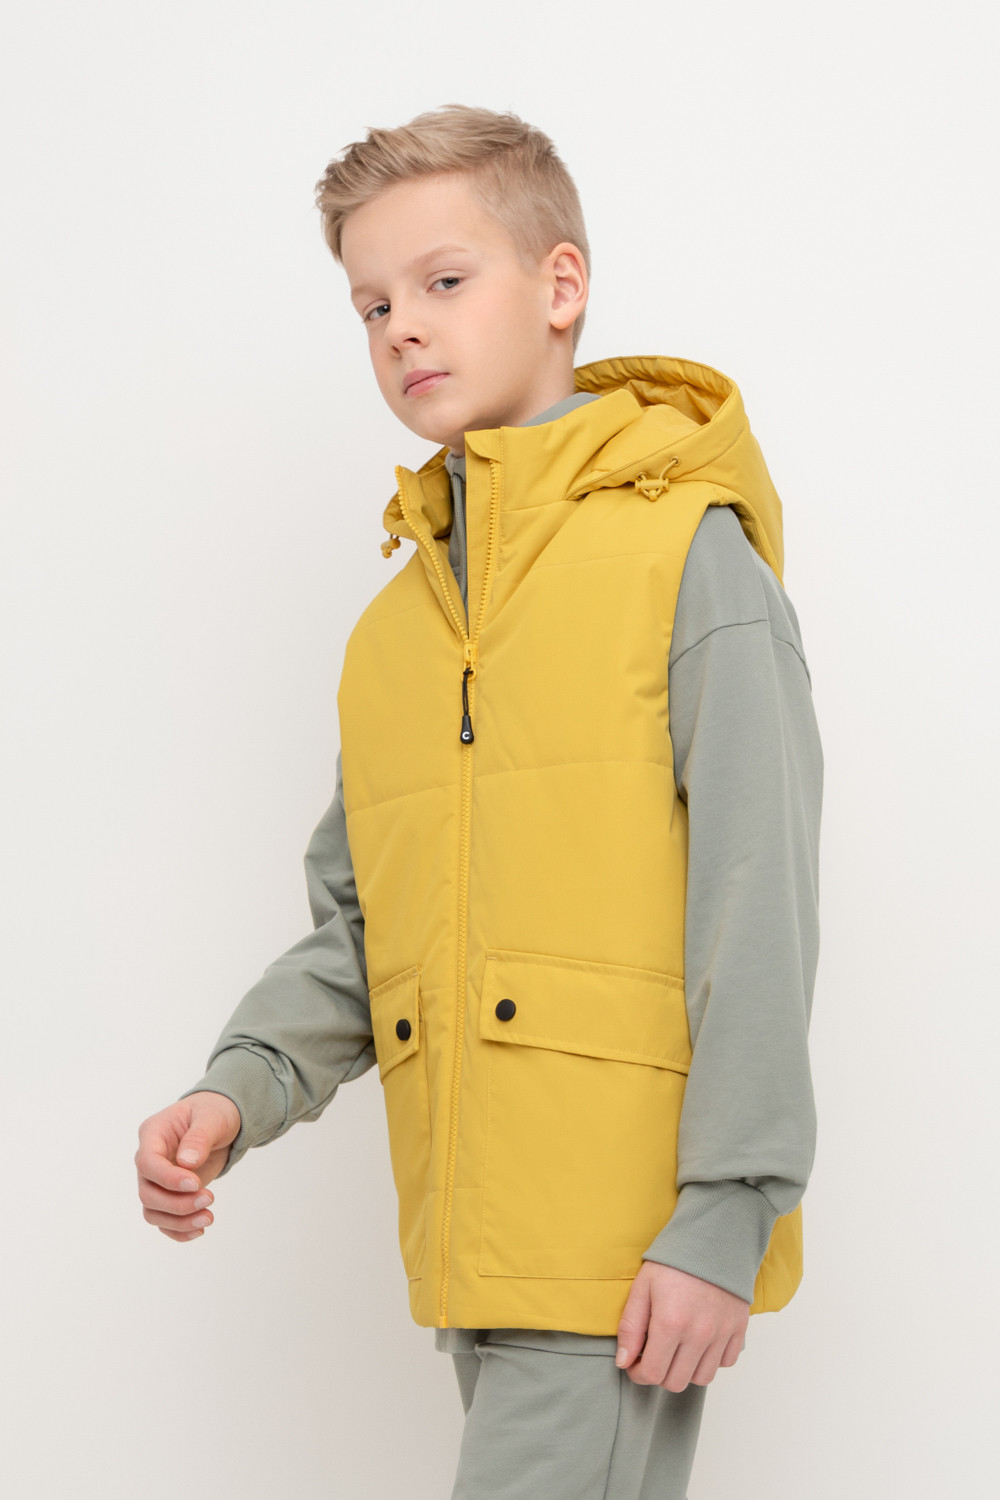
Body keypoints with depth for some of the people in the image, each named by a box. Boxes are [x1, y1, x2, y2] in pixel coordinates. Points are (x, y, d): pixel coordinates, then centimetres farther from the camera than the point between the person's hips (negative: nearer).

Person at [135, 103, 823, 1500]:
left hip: (628, 1247, -7)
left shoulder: (686, 554, -5)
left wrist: (725, 1223, -16)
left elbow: (759, 908, -11)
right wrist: (238, 1093, -1)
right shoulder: (394, 626, 16)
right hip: (476, 1251, 7)